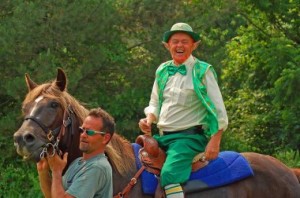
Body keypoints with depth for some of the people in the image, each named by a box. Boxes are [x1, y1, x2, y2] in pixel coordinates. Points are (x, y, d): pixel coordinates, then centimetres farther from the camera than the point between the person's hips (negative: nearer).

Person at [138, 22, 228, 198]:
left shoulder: (203, 71, -4)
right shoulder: (163, 71, 12)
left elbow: (219, 110, -5)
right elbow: (155, 104, 23)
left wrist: (214, 142, -14)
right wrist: (149, 119, 0)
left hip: (188, 137, -7)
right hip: (162, 137, 7)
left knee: (169, 174, -31)